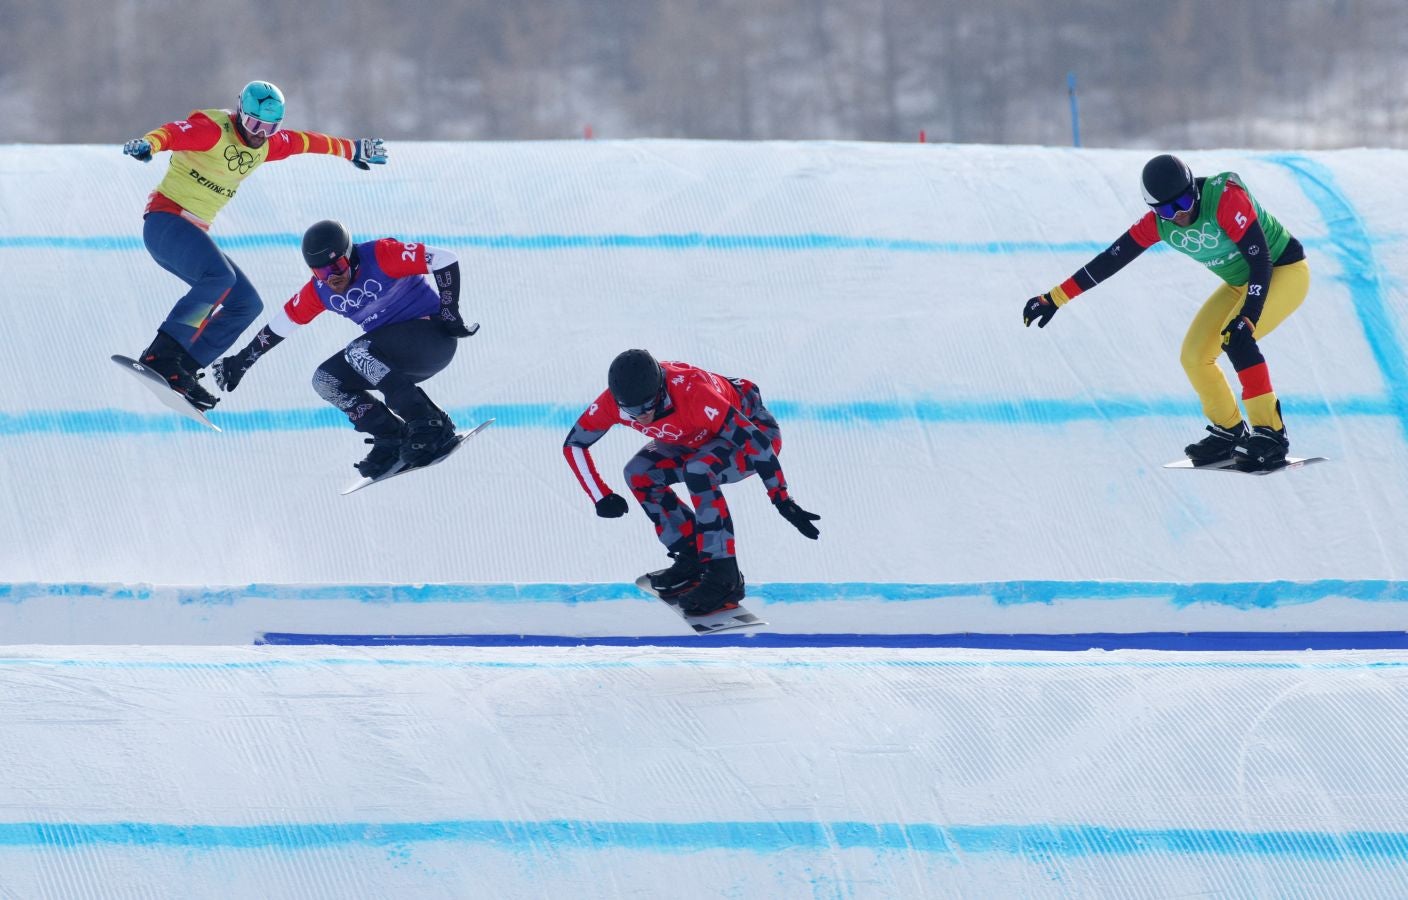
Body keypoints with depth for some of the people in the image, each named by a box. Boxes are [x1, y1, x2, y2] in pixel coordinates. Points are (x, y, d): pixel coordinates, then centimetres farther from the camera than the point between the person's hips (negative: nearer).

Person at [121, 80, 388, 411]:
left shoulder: (267, 144, 10)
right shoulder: (213, 130, -15)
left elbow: (305, 141, 27)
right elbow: (175, 132, -34)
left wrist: (352, 149, 43)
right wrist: (150, 144, -58)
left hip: (192, 233, 9)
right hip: (166, 219, -9)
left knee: (246, 304, 3)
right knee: (219, 276, -32)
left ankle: (181, 370, -3)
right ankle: (160, 356, -33)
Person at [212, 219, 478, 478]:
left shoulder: (381, 255, -20)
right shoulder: (320, 290, -1)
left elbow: (445, 260, -21)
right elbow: (282, 322, 12)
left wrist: (450, 316, -23)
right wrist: (241, 361, 13)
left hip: (432, 335, -8)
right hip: (390, 354, 8)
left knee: (359, 352, -29)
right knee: (326, 380, -4)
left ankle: (432, 427, -29)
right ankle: (393, 441, -7)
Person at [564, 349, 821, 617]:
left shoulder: (692, 394, -40)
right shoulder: (612, 402, -24)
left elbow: (757, 441, -36)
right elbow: (574, 444, -7)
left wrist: (783, 502, -35)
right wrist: (601, 496, -14)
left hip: (753, 427, -7)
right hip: (697, 440, 7)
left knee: (698, 470, -33)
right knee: (638, 474, -12)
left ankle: (724, 577, -25)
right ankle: (691, 558, 4)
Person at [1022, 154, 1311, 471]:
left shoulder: (1226, 198, -31)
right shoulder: (1159, 223, -12)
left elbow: (1261, 260, -33)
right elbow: (1109, 260, -7)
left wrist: (1247, 318, -41)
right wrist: (1055, 298, -8)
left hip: (1285, 270, -7)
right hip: (1241, 284, 8)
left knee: (1236, 338, -29)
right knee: (1194, 356, 1)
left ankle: (1270, 435, -24)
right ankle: (1229, 433, 20)